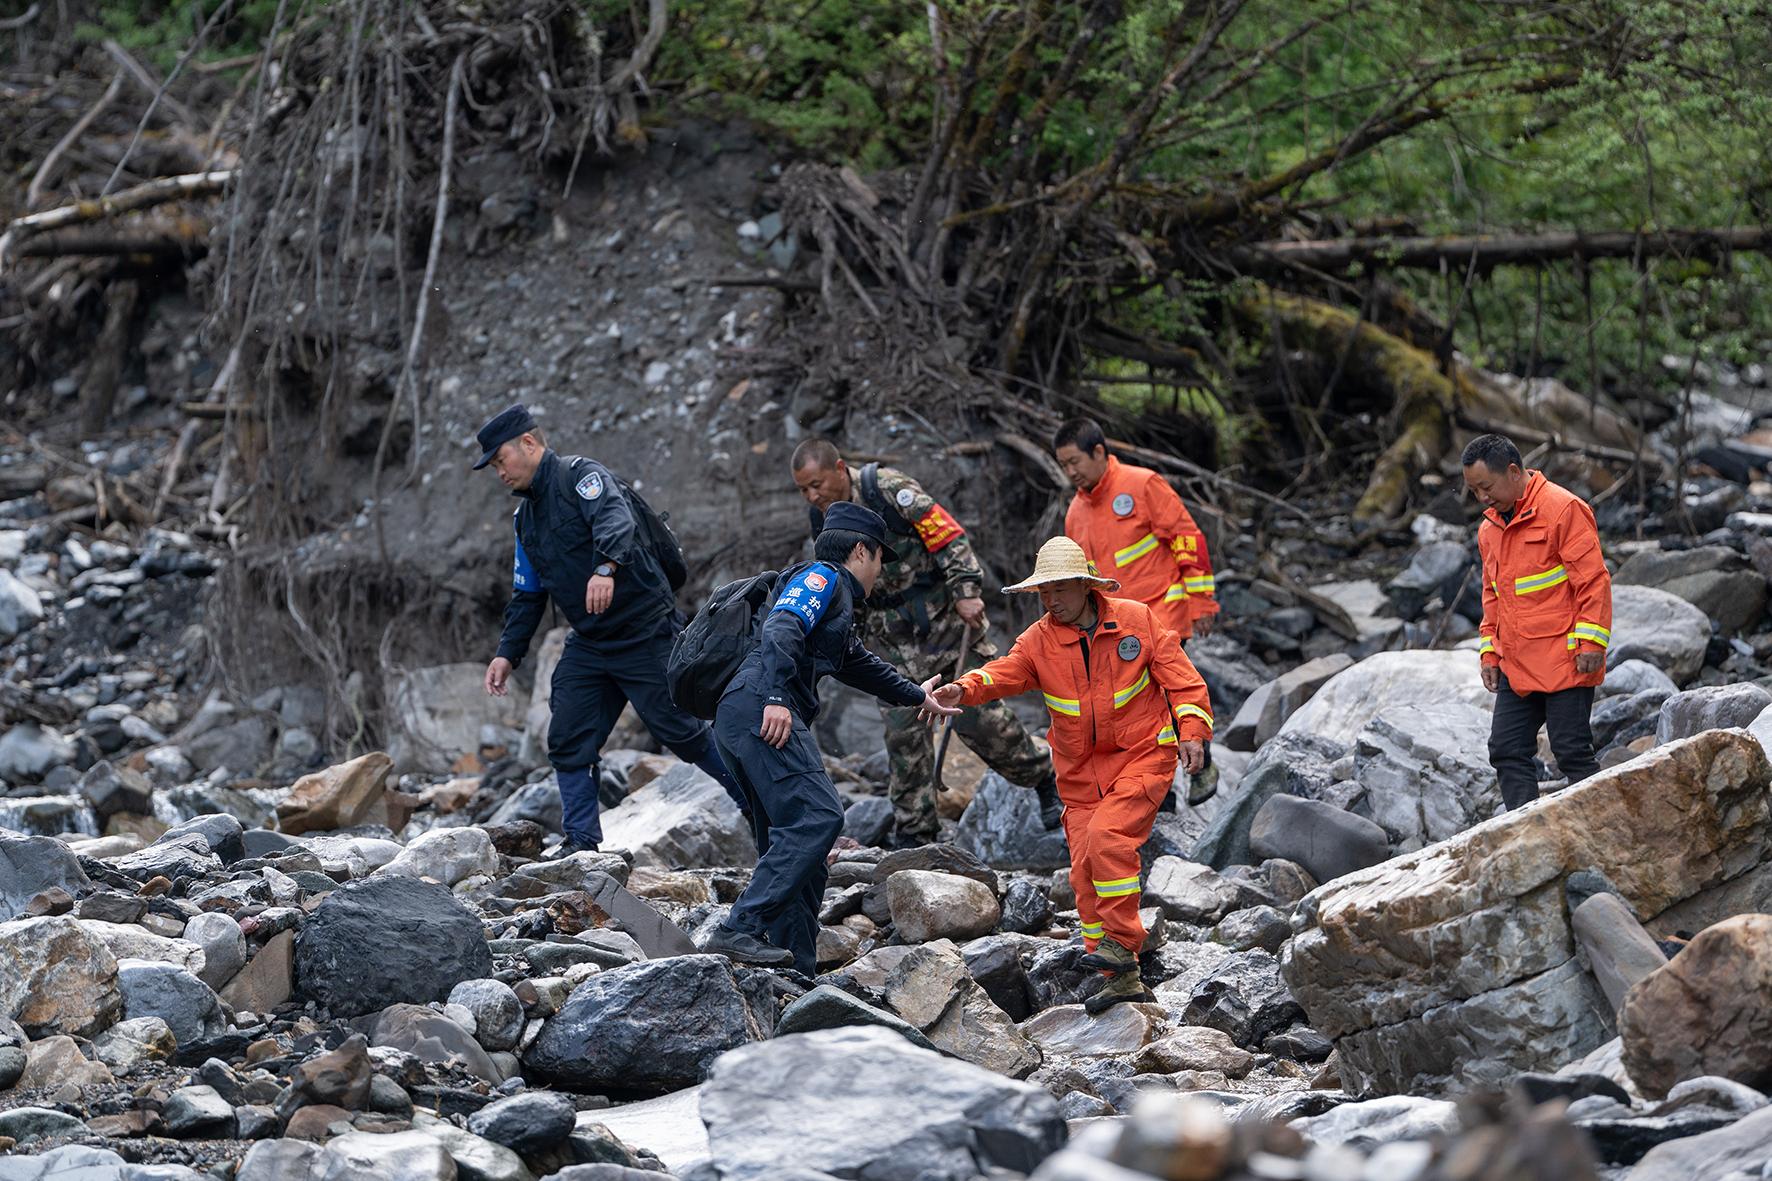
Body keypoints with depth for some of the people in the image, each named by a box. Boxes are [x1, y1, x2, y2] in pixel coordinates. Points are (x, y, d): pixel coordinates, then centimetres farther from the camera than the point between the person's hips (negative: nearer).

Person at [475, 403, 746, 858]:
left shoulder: (579, 475, -10)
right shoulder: (526, 517, 16)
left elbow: (615, 521, -31)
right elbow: (527, 595, 22)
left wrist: (606, 568, -50)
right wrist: (508, 654, 12)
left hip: (644, 631, -8)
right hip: (588, 645, 8)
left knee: (681, 730, -6)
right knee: (567, 741, 0)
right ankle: (581, 840, 7)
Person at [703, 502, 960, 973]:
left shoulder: (837, 600, 33)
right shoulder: (822, 577, 3)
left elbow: (860, 666, 49)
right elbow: (783, 629, -16)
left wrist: (916, 695, 62)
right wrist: (776, 697, -27)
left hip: (737, 721, 11)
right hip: (759, 710, -11)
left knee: (789, 842, 8)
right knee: (816, 818, -20)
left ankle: (796, 973, 5)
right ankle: (740, 930, -30)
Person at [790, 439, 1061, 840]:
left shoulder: (889, 490, -16)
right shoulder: (823, 523, 4)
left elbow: (948, 534, -17)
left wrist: (966, 592, -24)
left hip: (943, 620, -5)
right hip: (890, 638, 5)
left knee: (979, 717, -5)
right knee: (903, 732, -1)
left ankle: (1044, 777, 18)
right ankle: (913, 834, 6)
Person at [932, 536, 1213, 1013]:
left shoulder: (1136, 621, -6)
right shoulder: (1040, 639, -1)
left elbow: (1180, 677, -4)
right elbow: (1006, 672, -18)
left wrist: (1192, 731, -16)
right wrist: (966, 689, -38)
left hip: (1143, 757, -4)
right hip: (1082, 773, 4)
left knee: (1107, 836, -27)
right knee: (1085, 872, -1)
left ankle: (1120, 942, -16)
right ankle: (1122, 979, 8)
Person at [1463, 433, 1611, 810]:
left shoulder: (1563, 509, -9)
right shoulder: (1490, 527, 16)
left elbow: (1593, 579, -12)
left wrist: (1590, 642, -16)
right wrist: (1489, 651, 16)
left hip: (1563, 663, -8)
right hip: (1515, 667, 8)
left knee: (1572, 751, -6)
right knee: (1507, 751, 2)